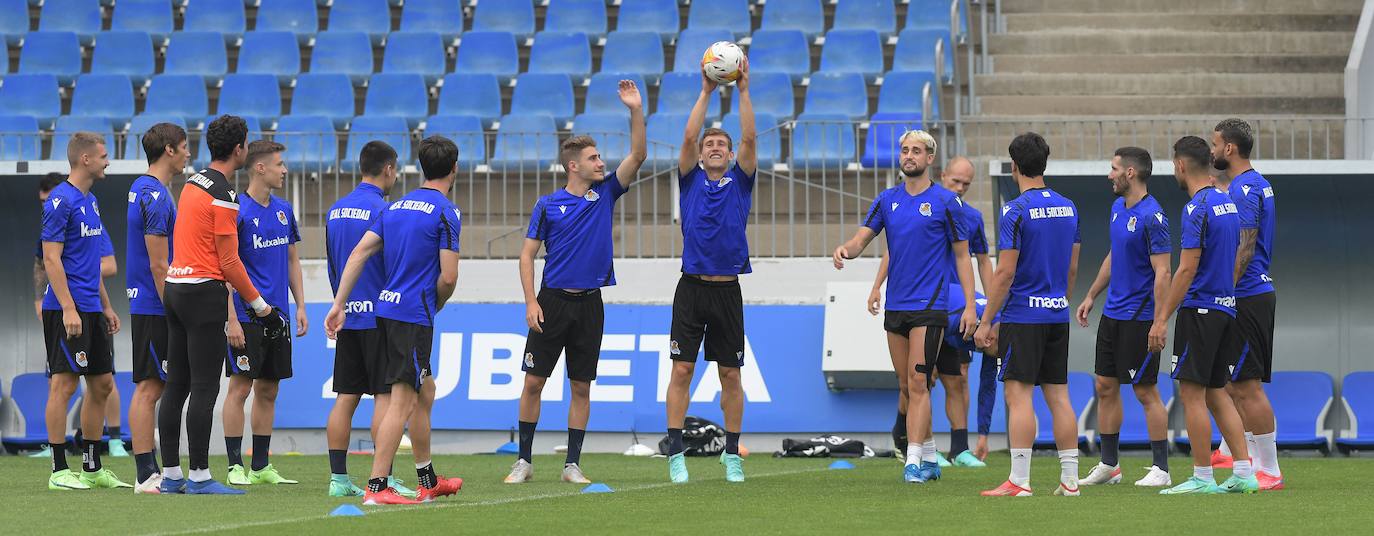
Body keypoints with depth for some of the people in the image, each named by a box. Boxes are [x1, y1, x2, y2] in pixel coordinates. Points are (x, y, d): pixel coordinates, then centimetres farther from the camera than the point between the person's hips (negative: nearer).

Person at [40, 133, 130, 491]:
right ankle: (59, 471, -5)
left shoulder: (89, 201, 16)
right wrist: (69, 309, -21)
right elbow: (51, 259, -16)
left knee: (101, 385, 10)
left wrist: (106, 306, 20)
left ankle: (92, 467, 17)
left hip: (91, 310, 9)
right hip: (67, 310, -9)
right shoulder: (61, 201, -12)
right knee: (64, 384, -7)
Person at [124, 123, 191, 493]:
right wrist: (173, 311, -17)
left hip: (147, 305, 10)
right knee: (149, 388, -9)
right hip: (155, 307, -10)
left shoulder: (141, 189, 15)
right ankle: (146, 475, -8)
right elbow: (159, 264, -19)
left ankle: (150, 471, 13)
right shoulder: (156, 196, -16)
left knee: (152, 388, 11)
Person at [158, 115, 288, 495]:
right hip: (204, 292, -9)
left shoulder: (193, 183, 13)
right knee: (204, 388, -7)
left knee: (176, 385, 9)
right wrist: (260, 306, -5)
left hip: (175, 288, 9)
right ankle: (199, 475, -8)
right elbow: (229, 262, -13)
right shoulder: (222, 196, -13)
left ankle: (171, 473, 10)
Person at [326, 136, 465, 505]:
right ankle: (377, 487, -13)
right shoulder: (446, 212, -10)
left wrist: (339, 305, 8)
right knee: (402, 402, -8)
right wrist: (435, 307, 6)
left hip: (387, 309, 8)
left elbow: (358, 254, 9)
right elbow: (448, 278, -15)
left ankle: (428, 482, 28)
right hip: (415, 315, -8)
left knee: (425, 395, 20)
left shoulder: (396, 206, 13)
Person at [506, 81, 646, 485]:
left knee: (581, 387, 3)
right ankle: (524, 460, 6)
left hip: (589, 304, 2)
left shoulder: (605, 193, 7)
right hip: (553, 301, -2)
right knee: (534, 381, -3)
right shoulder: (548, 205, 0)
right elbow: (527, 254, 1)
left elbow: (638, 156, -1)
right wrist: (531, 301, -9)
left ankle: (572, 464, 8)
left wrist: (636, 111, -12)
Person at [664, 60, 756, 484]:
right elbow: (688, 138, -5)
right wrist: (706, 92, -9)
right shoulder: (691, 180, 7)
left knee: (730, 374, 4)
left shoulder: (740, 182, 9)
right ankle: (676, 454, -2)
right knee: (682, 370, -4)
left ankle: (732, 454, 11)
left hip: (727, 290, 1)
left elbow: (750, 139, -3)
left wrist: (743, 90, -9)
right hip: (692, 287, -1)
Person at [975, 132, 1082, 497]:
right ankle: (1070, 479, 8)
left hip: (1023, 316, -7)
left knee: (1018, 395, -6)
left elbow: (1005, 272, -15)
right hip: (1057, 316, 7)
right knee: (1058, 396, 9)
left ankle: (1019, 481, -10)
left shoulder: (1016, 211, -13)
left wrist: (987, 322, -10)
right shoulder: (1067, 208, 9)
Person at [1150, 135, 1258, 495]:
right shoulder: (1229, 203, 12)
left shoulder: (1197, 209, -15)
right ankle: (1243, 474, 7)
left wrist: (1162, 319, -17)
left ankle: (1202, 477, -3)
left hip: (1199, 310, -9)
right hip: (1226, 308, 9)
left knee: (1192, 394, -3)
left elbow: (1187, 269, -19)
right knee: (1216, 393, 12)